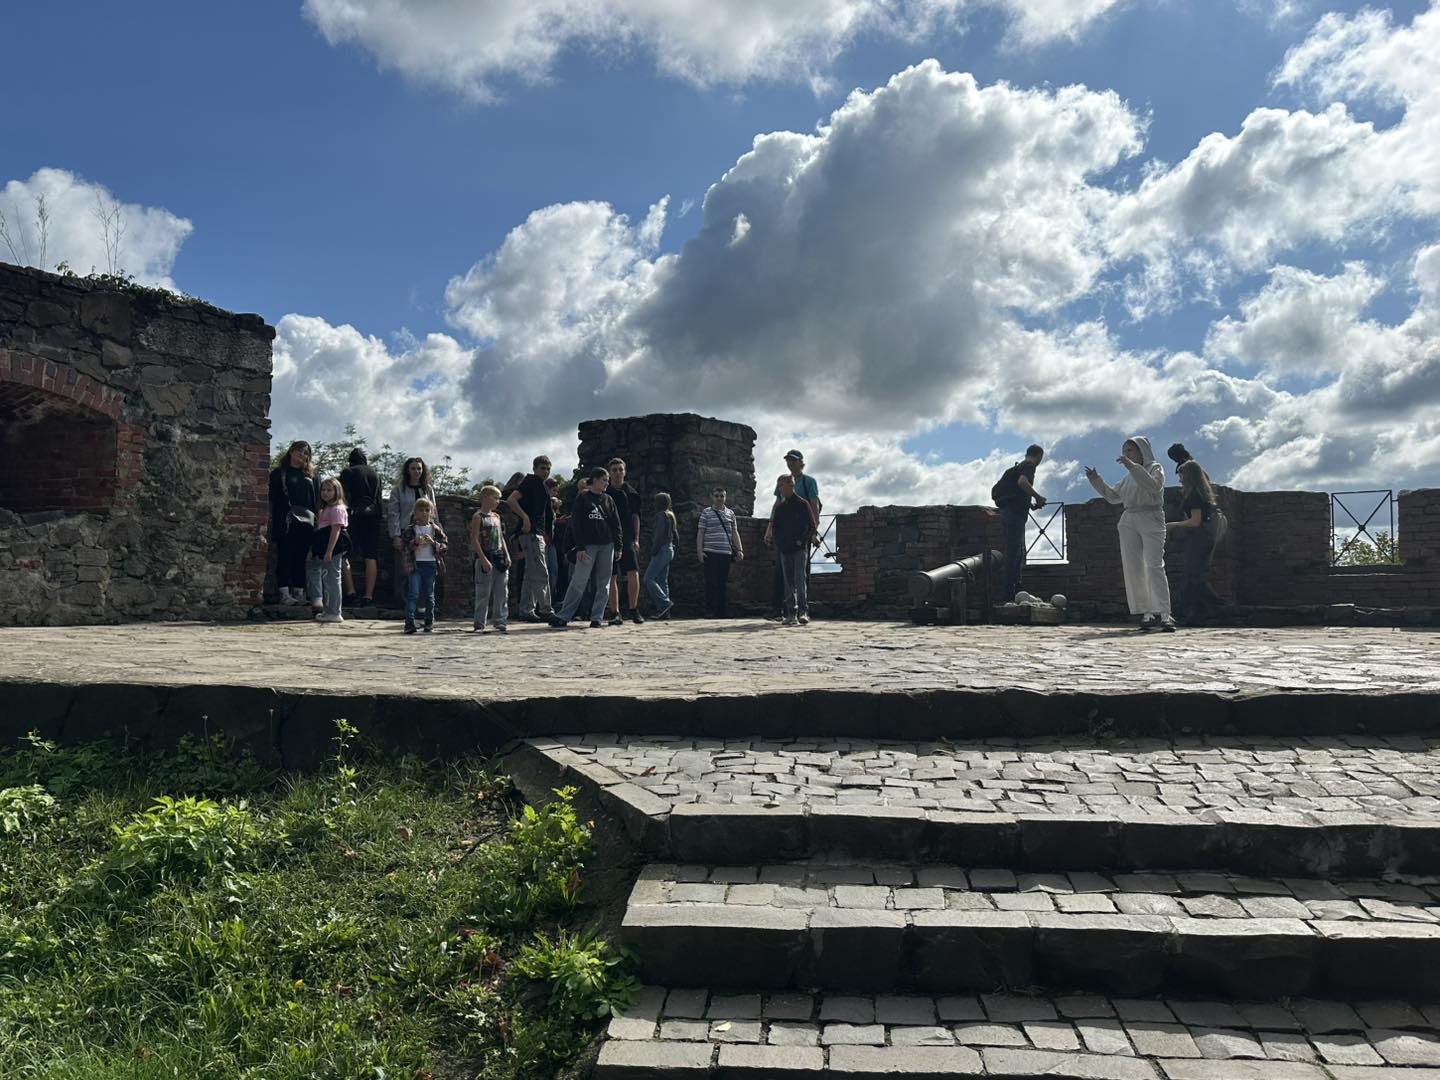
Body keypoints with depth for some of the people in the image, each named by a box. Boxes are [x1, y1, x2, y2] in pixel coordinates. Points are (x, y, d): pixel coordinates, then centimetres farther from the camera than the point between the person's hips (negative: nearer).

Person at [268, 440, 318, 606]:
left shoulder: (310, 475, 19)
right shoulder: (279, 473, 8)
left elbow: (316, 499, 18)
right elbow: (273, 497, 2)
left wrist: (315, 520, 7)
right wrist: (276, 520, -9)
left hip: (306, 522, 4)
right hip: (285, 522, -3)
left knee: (301, 558, 4)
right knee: (284, 557, -6)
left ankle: (299, 592, 6)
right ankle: (284, 593, -9)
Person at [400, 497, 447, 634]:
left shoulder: (435, 529, 6)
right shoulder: (410, 529, 3)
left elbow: (445, 544, 4)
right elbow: (403, 544, -2)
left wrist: (433, 542, -12)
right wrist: (415, 542, -17)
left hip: (431, 563, 2)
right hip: (415, 564, -2)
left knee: (429, 595, 8)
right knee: (413, 594, -7)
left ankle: (429, 622, 16)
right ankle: (409, 622, -6)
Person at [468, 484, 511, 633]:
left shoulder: (496, 516, 15)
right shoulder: (478, 516, -6)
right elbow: (475, 540, -12)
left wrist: (507, 555, 7)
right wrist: (483, 559, -18)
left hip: (499, 558, 6)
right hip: (485, 558, -6)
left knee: (502, 591, 4)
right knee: (483, 593, -2)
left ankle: (499, 620, 11)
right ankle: (479, 624, 4)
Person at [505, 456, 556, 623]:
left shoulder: (542, 487, 23)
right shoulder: (531, 481, -5)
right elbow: (512, 499, -17)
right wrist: (525, 517, -24)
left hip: (537, 534, 10)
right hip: (531, 533, -10)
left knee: (531, 575, 10)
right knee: (542, 573, -10)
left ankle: (526, 611, 13)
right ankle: (545, 610, -8)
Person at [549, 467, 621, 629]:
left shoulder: (608, 500, 13)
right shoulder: (582, 498, -1)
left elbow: (616, 524, 15)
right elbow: (575, 523, -5)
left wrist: (618, 547, 8)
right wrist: (580, 547, -12)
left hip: (607, 546, 5)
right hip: (588, 546, -5)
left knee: (603, 584, 3)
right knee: (578, 582, -10)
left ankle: (596, 618, 8)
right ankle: (562, 617, -7)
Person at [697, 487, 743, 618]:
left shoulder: (730, 513, 16)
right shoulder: (706, 512, 6)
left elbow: (735, 533, 18)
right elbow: (700, 533, 3)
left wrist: (739, 549, 9)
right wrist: (699, 550, -5)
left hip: (726, 553, 3)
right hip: (711, 553, -3)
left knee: (722, 583, 5)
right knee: (711, 583, -7)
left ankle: (721, 612, 10)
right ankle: (709, 611, -4)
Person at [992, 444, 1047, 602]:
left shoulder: (1018, 466, 22)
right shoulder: (1029, 466, -6)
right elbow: (1022, 482, -28)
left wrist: (1032, 503, 30)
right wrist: (1038, 497, -17)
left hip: (1007, 511, 10)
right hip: (1015, 513, -10)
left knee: (1019, 553, 16)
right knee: (1013, 554, -8)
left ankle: (1017, 587, 20)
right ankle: (1010, 591, -8)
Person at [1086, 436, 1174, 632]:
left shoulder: (1155, 468, 2)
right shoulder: (1129, 476, 21)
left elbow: (1153, 486, -19)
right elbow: (1113, 496, 23)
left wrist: (1132, 466, -23)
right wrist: (1096, 481, 12)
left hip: (1151, 521, -6)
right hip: (1129, 522, 7)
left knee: (1154, 567, -16)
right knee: (1133, 569, -2)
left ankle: (1164, 614, -20)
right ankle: (1147, 613, -1)